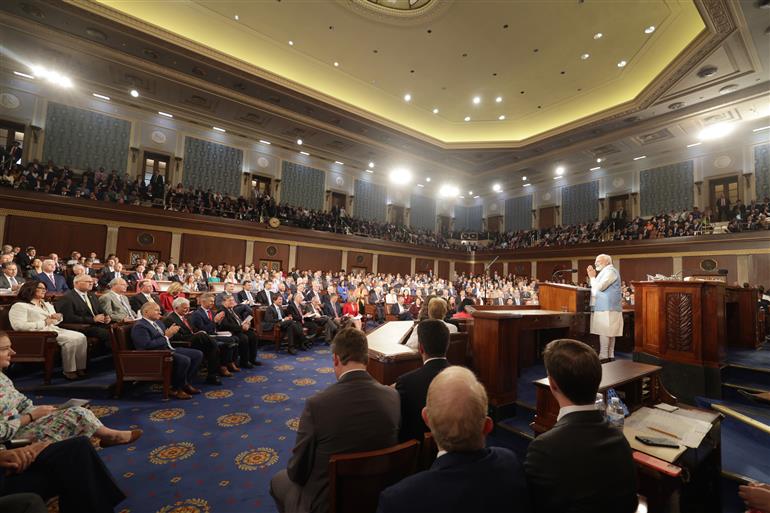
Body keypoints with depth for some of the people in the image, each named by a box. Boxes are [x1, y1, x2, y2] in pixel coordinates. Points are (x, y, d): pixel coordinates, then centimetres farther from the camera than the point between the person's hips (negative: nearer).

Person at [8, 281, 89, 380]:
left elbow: (55, 321, 28)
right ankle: (69, 370, -18)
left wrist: (58, 317, 3)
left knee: (81, 337, -19)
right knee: (71, 339, -30)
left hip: (54, 329, 8)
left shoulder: (46, 304, 25)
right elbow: (18, 326, -14)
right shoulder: (19, 306, -1)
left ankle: (80, 367, -16)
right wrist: (43, 323, -17)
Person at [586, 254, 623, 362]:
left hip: (607, 308, -10)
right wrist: (593, 276, 13)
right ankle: (610, 355, 14)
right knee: (609, 333, 10)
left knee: (604, 332, -10)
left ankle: (603, 356, -8)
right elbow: (597, 288, 23)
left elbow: (599, 287, -18)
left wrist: (592, 277, -4)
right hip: (606, 307, 10)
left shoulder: (610, 271, -9)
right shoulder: (606, 271, 22)